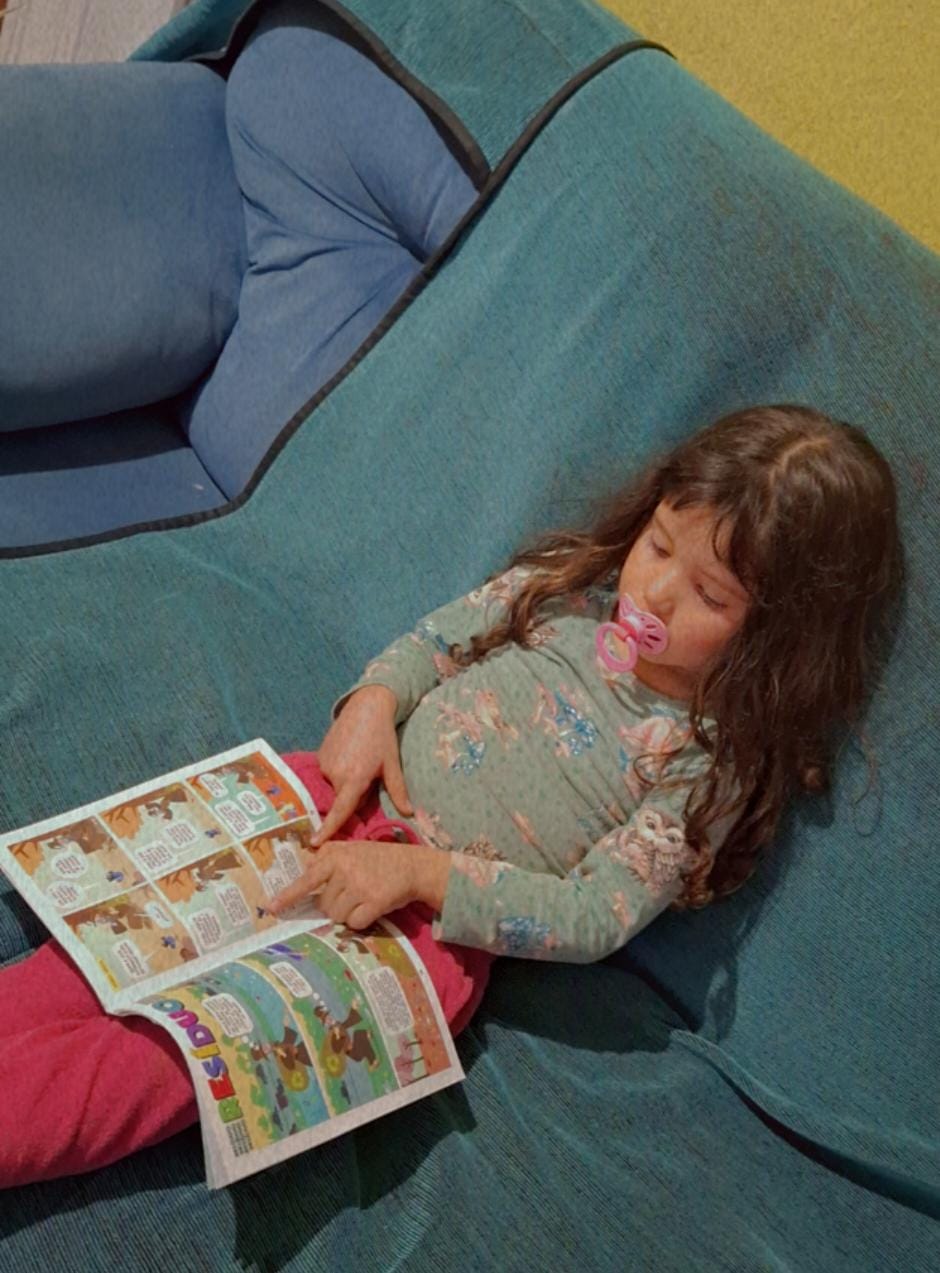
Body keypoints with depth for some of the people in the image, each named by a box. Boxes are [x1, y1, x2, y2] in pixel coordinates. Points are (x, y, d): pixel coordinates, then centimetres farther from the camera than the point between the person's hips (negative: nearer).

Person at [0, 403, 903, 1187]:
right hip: (353, 798, 5)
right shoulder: (575, 584, 2)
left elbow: (592, 919, -15)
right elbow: (443, 635, 13)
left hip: (443, 925, -5)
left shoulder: (710, 765, -11)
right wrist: (376, 699, -9)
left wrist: (417, 873, -22)